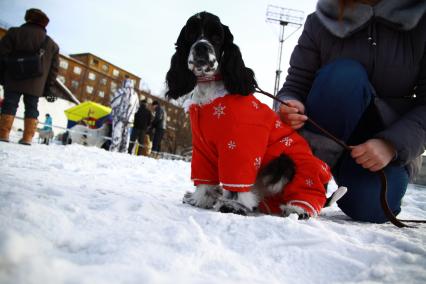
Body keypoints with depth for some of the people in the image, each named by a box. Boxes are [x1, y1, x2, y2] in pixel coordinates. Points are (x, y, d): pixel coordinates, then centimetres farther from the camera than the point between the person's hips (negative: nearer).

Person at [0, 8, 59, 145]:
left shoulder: (14, 33, 8)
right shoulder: (52, 44, 13)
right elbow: (54, 68, 10)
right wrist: (49, 88, 12)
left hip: (13, 79, -1)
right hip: (36, 85, 1)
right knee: (31, 107, 5)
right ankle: (27, 138, -2)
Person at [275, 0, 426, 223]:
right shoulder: (320, 23, -7)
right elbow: (295, 86, -7)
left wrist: (392, 145, -25)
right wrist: (289, 107, -30)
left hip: (388, 144, 0)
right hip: (327, 138, 0)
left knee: (369, 208, -28)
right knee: (344, 74, -29)